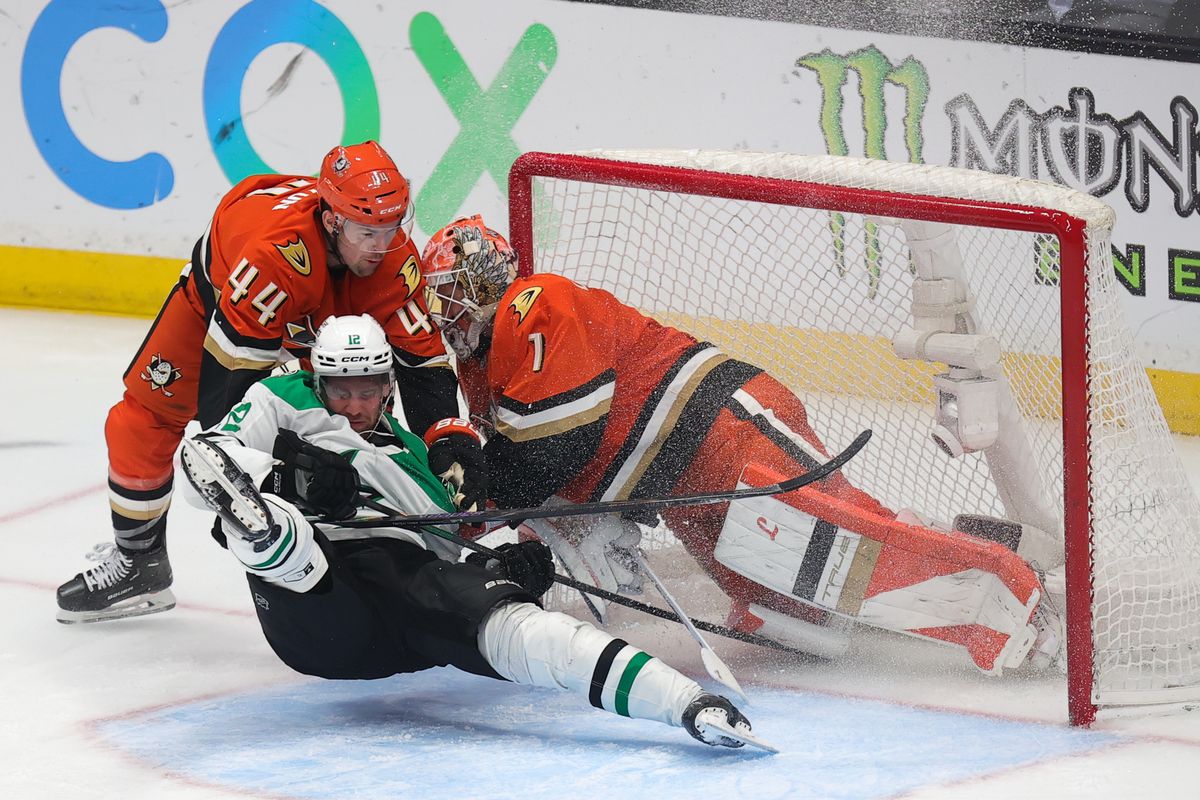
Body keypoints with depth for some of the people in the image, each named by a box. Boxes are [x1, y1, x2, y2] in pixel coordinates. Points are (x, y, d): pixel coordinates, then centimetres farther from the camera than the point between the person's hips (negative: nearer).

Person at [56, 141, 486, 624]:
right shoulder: (278, 250, -48)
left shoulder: (393, 258, -33)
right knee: (143, 420, -4)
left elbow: (422, 359, -27)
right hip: (220, 290, -3)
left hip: (330, 318, 3)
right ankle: (136, 563, 16)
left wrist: (451, 441, -40)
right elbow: (228, 369, -45)